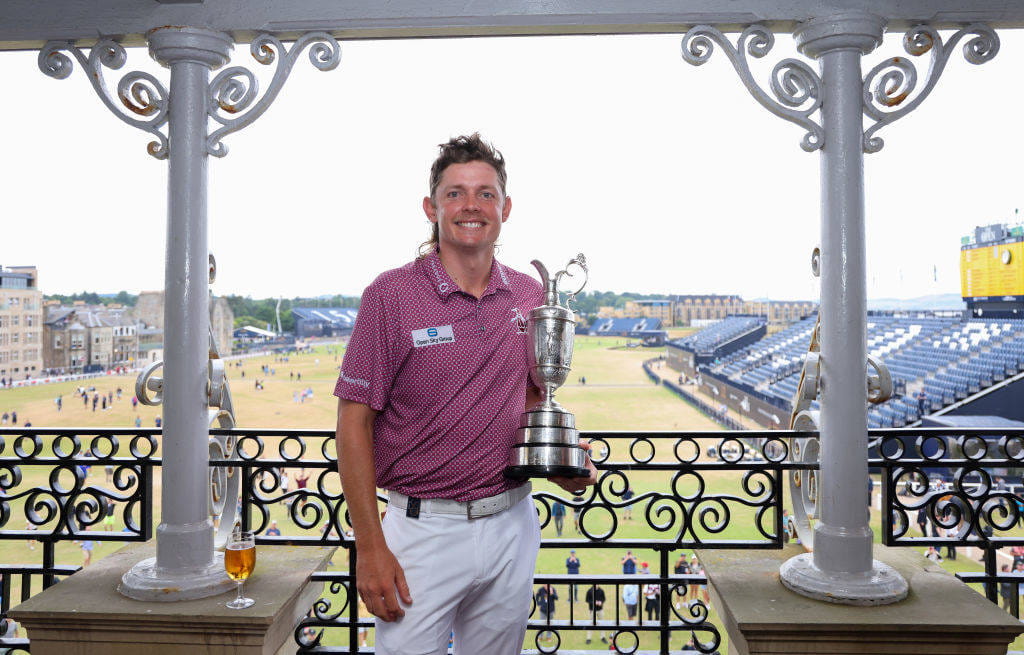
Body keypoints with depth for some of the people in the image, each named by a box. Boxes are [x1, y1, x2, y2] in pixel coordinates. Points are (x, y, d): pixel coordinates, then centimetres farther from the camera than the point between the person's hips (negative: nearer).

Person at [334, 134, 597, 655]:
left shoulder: (530, 296, 3)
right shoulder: (391, 295, -10)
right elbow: (354, 424, -10)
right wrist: (370, 548, -13)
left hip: (512, 527, 4)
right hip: (423, 529, -4)